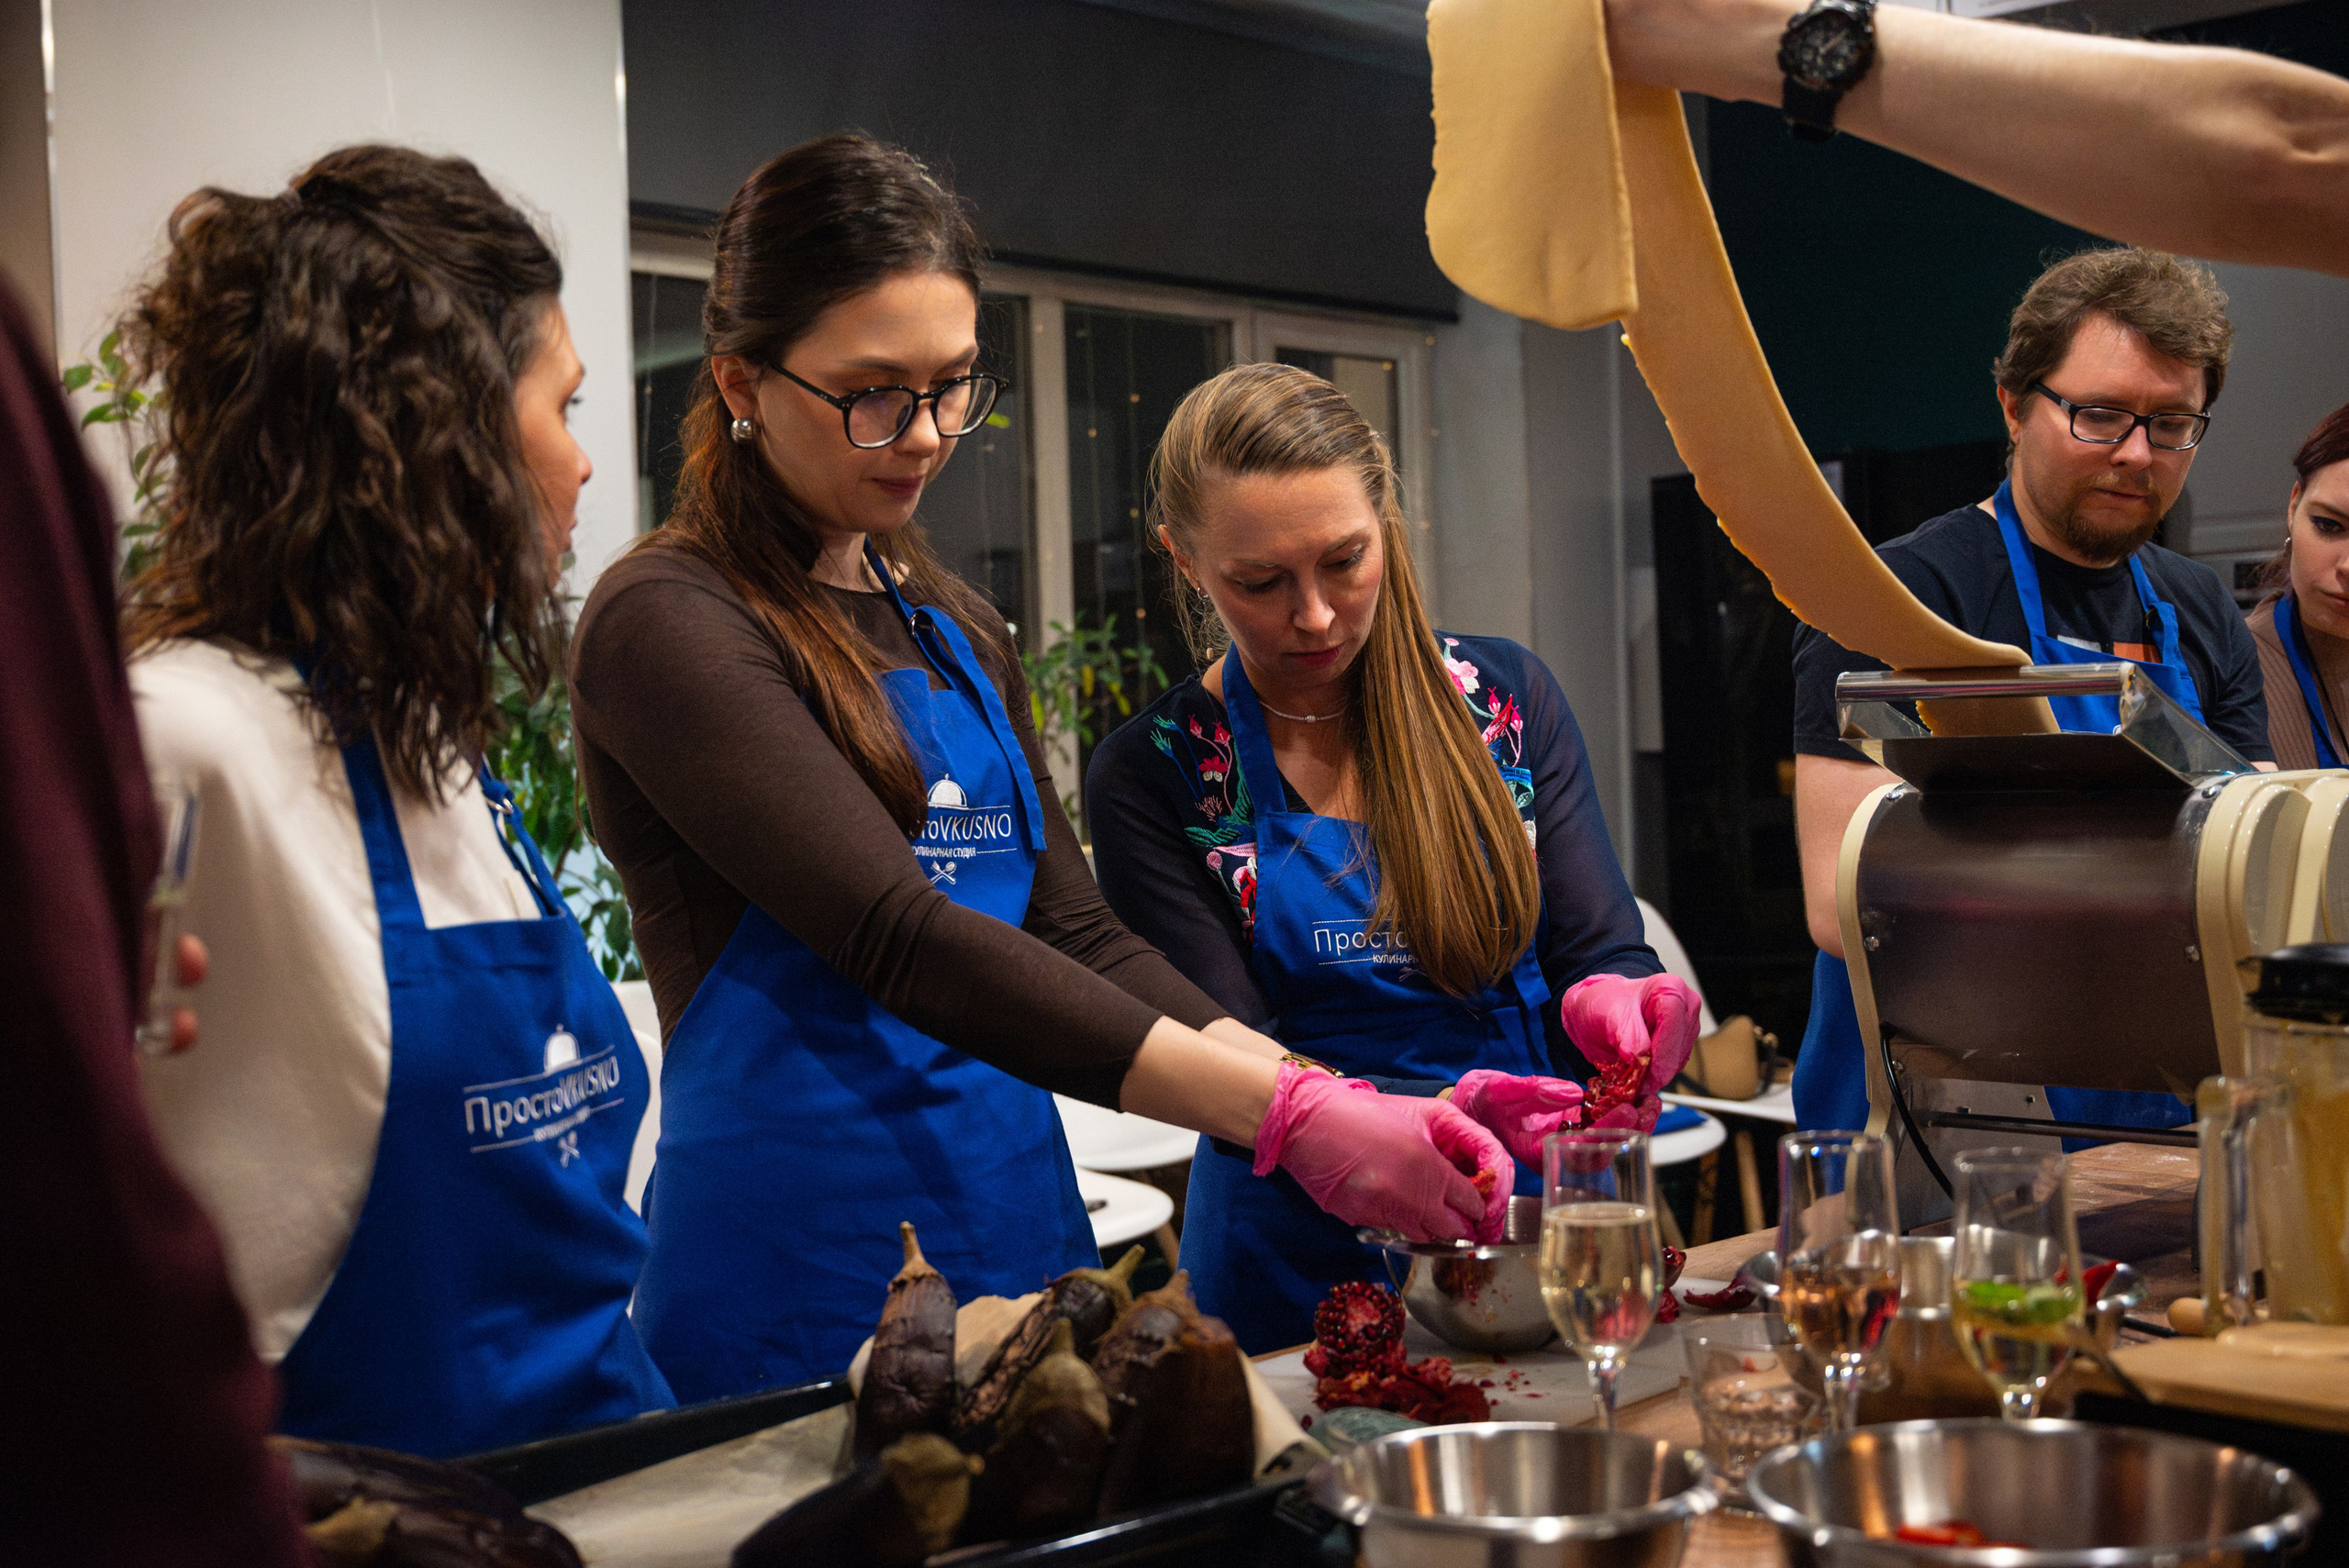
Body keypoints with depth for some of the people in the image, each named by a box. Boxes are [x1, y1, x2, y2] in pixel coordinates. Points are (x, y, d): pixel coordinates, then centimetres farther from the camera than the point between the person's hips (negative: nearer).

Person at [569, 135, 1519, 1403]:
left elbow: (1072, 933, 10)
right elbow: (903, 943, -22)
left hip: (1025, 1220, 7)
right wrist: (1286, 1114, -27)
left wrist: (1334, 1100, -5)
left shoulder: (961, 631, 13)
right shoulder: (670, 624, -11)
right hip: (809, 1275, -6)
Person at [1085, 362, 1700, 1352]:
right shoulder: (1149, 777, -4)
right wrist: (1446, 1111, -27)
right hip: (1305, 1262, -2)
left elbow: (1602, 952, 4)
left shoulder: (1507, 697, 5)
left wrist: (1611, 1003, -20)